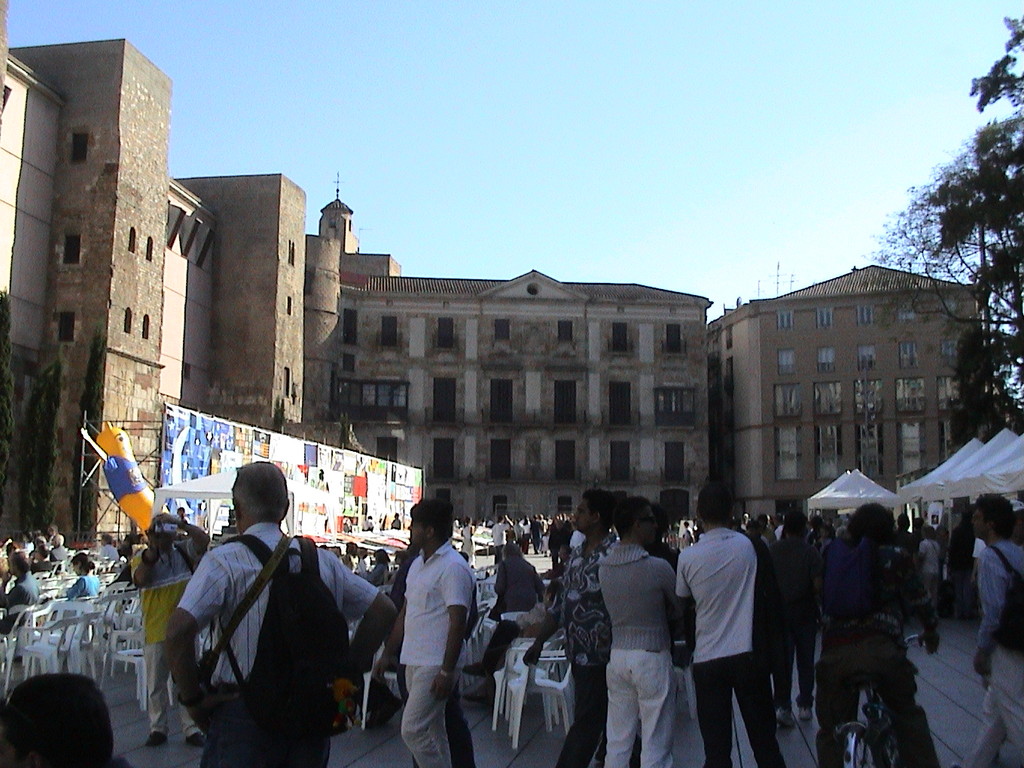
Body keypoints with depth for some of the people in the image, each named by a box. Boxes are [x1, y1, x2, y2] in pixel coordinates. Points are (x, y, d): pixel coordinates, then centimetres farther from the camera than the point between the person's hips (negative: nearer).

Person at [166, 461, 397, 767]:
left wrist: (193, 699, -7)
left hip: (243, 710, -4)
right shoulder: (323, 560, 5)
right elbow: (383, 610, 9)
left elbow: (179, 630, -19)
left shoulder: (223, 561, -7)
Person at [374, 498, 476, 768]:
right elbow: (405, 613, 21)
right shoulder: (418, 564, 14)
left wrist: (447, 671, -23)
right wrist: (388, 653, 19)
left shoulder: (453, 567, -15)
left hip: (436, 665, -9)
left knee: (412, 730, -11)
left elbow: (458, 622, -19)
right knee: (432, 733, 14)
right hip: (414, 662, 9)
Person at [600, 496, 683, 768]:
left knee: (617, 744, 13)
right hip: (652, 658, -6)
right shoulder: (657, 567, -15)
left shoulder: (603, 567, 1)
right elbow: (680, 610, -1)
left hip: (617, 657, 6)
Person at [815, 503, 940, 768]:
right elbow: (918, 598, 11)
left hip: (834, 653, 1)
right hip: (882, 648, -1)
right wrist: (931, 631, 27)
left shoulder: (834, 554, 15)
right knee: (908, 716, 20)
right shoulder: (896, 557, 8)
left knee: (831, 729, 13)